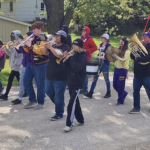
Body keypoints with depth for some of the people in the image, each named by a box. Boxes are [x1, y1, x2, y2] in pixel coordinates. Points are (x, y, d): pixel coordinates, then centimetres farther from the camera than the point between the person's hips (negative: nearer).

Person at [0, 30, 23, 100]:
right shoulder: (14, 43, 14)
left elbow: (17, 54, -20)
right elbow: (10, 54, 14)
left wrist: (11, 47, -24)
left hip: (17, 64, -9)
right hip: (13, 63, 9)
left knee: (10, 79, -12)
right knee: (19, 79, 14)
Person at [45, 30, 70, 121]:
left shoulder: (66, 47, -9)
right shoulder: (54, 46, 12)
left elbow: (60, 55, -25)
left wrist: (50, 47, -24)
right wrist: (45, 45, -6)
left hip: (60, 76, -8)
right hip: (50, 74, 8)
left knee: (58, 95, -3)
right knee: (49, 92, 17)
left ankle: (59, 114, 9)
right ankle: (60, 104, 39)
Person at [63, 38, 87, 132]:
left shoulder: (83, 57, -13)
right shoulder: (74, 54, 9)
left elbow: (77, 67, -27)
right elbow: (68, 65, 13)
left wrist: (70, 58, -20)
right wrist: (66, 58, -3)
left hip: (78, 83, -8)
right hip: (71, 81, 8)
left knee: (72, 103, -11)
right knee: (75, 102, 15)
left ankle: (69, 124, -9)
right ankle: (80, 120, 29)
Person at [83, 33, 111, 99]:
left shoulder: (108, 45, -9)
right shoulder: (100, 45, 13)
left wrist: (104, 57, -30)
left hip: (105, 63, -7)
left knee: (106, 78, 4)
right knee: (95, 77, 3)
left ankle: (108, 93, 20)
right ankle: (90, 93, 2)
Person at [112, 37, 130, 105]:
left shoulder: (127, 51, -8)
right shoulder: (118, 50, 11)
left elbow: (124, 60, -19)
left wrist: (116, 56, -28)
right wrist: (113, 56, 1)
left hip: (123, 70, -7)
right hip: (116, 69, 7)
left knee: (120, 86, -2)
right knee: (115, 85, 10)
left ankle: (120, 101, 12)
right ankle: (124, 93, 35)